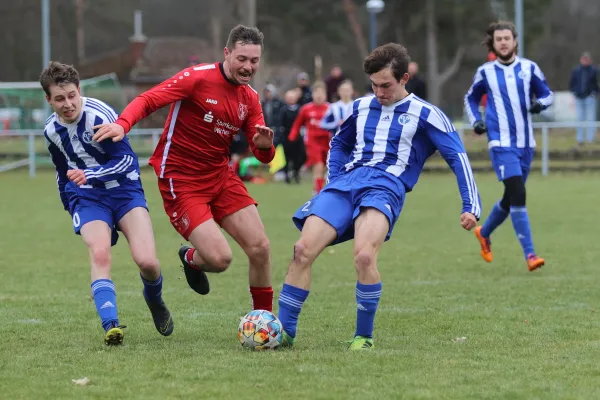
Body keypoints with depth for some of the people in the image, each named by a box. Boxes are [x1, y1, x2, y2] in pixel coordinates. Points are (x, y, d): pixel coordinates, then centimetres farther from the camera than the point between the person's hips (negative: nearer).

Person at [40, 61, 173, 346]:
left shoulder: (100, 115, -18)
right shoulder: (52, 130, 3)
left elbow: (125, 159, -19)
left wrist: (89, 174, -31)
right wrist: (69, 206, 29)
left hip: (124, 189, -3)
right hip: (87, 197, 3)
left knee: (147, 261, -18)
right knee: (99, 254, -27)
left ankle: (154, 300, 18)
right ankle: (111, 325, -33)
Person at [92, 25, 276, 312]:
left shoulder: (250, 98, 5)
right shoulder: (197, 78, -14)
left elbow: (263, 156, 7)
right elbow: (148, 100, -19)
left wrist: (265, 145, -18)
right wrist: (122, 124, -38)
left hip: (221, 177, 6)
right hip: (181, 181, -6)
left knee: (260, 249, -3)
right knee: (219, 258, -18)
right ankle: (191, 259, 20)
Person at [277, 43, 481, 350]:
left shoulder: (425, 115, 6)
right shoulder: (362, 107, 21)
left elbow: (458, 157, 4)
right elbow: (339, 143, 37)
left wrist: (471, 207, -4)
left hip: (386, 188, -5)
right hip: (347, 183, 5)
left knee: (364, 255, -32)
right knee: (303, 250, -16)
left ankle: (364, 337, -15)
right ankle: (285, 331, -8)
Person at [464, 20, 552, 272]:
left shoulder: (529, 68, 4)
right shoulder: (485, 72, 2)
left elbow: (547, 94, 11)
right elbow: (471, 99, 18)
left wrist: (540, 103, -12)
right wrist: (475, 121, 0)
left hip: (526, 144, 3)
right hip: (501, 144, -3)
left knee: (511, 198, 13)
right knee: (517, 194, -19)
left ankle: (484, 233, 41)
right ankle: (529, 254, -19)